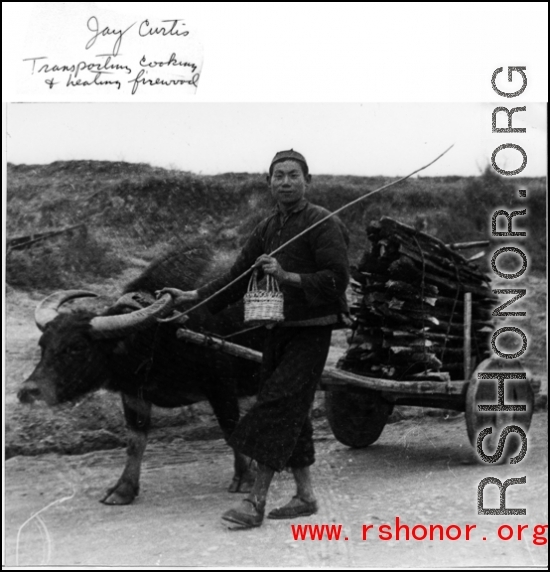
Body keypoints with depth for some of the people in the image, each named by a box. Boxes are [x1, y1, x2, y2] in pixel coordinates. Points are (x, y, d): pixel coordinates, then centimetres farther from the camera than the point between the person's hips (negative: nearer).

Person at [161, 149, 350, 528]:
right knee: (292, 413, 11)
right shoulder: (267, 229, 12)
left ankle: (256, 502, -9)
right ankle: (305, 496, 22)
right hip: (279, 329, 8)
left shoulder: (324, 225, -11)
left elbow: (337, 279, -18)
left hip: (311, 331, -8)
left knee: (278, 408, -13)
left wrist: (287, 276, -24)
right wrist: (193, 297, 11)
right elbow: (238, 277, 17)